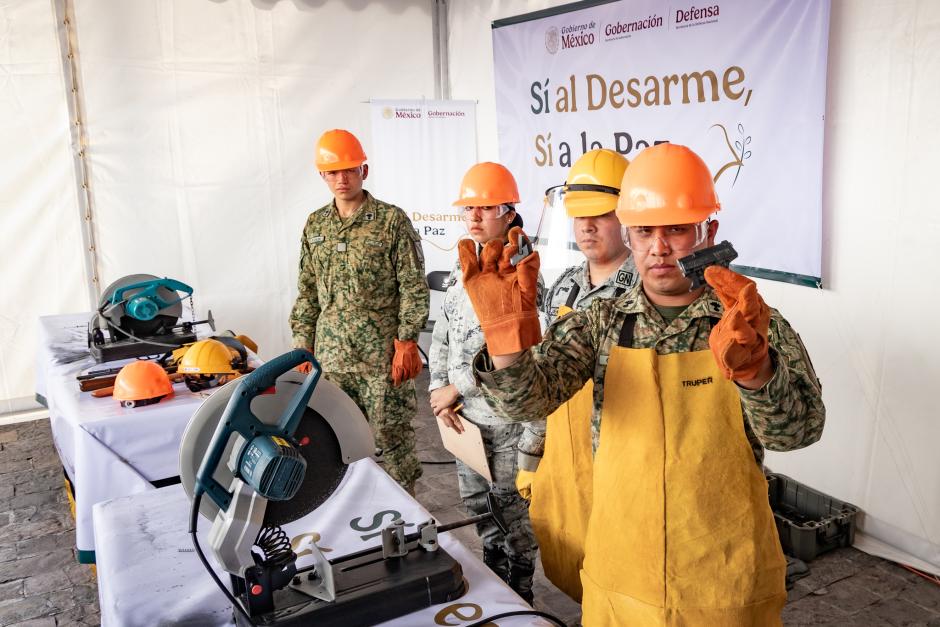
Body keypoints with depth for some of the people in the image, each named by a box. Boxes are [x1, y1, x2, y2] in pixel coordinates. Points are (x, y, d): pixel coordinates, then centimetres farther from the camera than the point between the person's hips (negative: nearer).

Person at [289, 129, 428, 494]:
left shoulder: (392, 220, -4)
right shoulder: (315, 225, 11)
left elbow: (414, 288, -6)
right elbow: (307, 293, 15)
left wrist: (407, 343, -10)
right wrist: (303, 346, 10)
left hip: (383, 355, -4)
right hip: (331, 356, 4)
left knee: (392, 437, 3)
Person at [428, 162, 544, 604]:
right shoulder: (462, 273, 9)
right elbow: (442, 337, 15)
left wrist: (457, 387, -19)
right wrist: (438, 390, 2)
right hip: (467, 417, 8)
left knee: (513, 508, 7)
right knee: (477, 503, 21)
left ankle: (519, 595, 28)